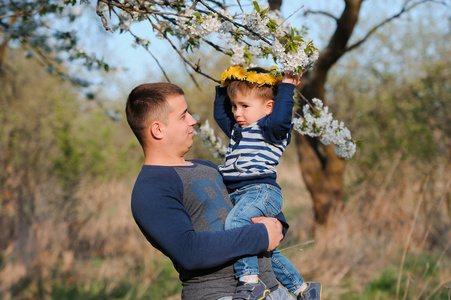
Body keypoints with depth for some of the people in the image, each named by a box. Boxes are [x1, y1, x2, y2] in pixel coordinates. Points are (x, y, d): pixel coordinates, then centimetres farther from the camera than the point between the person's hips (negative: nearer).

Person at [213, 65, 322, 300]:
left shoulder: (269, 129, -2)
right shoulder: (237, 130, 24)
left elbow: (280, 118, -24)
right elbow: (220, 114, 40)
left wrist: (286, 86, -17)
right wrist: (223, 88, 32)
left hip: (261, 190, -10)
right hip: (240, 195, 10)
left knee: (235, 222, -37)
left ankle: (249, 279, -40)